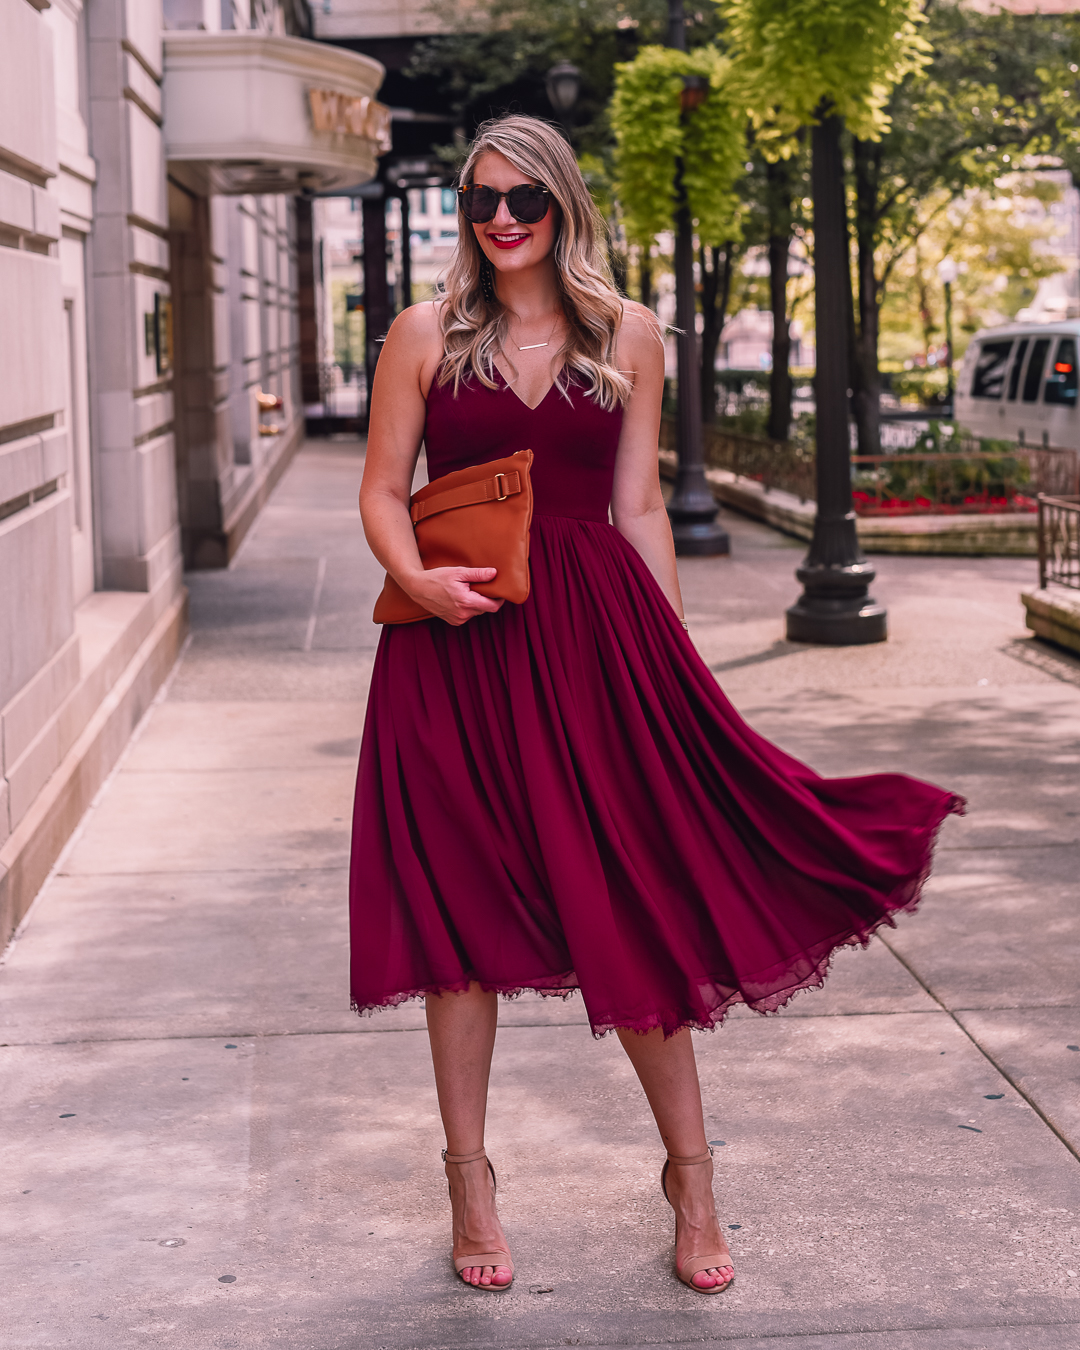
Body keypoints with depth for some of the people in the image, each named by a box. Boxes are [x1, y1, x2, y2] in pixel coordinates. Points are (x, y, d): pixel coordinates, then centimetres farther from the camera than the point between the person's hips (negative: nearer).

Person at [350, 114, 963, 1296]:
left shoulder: (627, 337, 8)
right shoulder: (425, 335, 5)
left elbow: (639, 507, 9)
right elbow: (382, 492, 5)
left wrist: (673, 659, 7)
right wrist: (417, 579, -15)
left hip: (595, 633, 1)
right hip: (459, 644, 0)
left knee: (637, 909, 1)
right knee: (461, 911, 5)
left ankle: (691, 1179, 16)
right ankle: (469, 1185, 20)